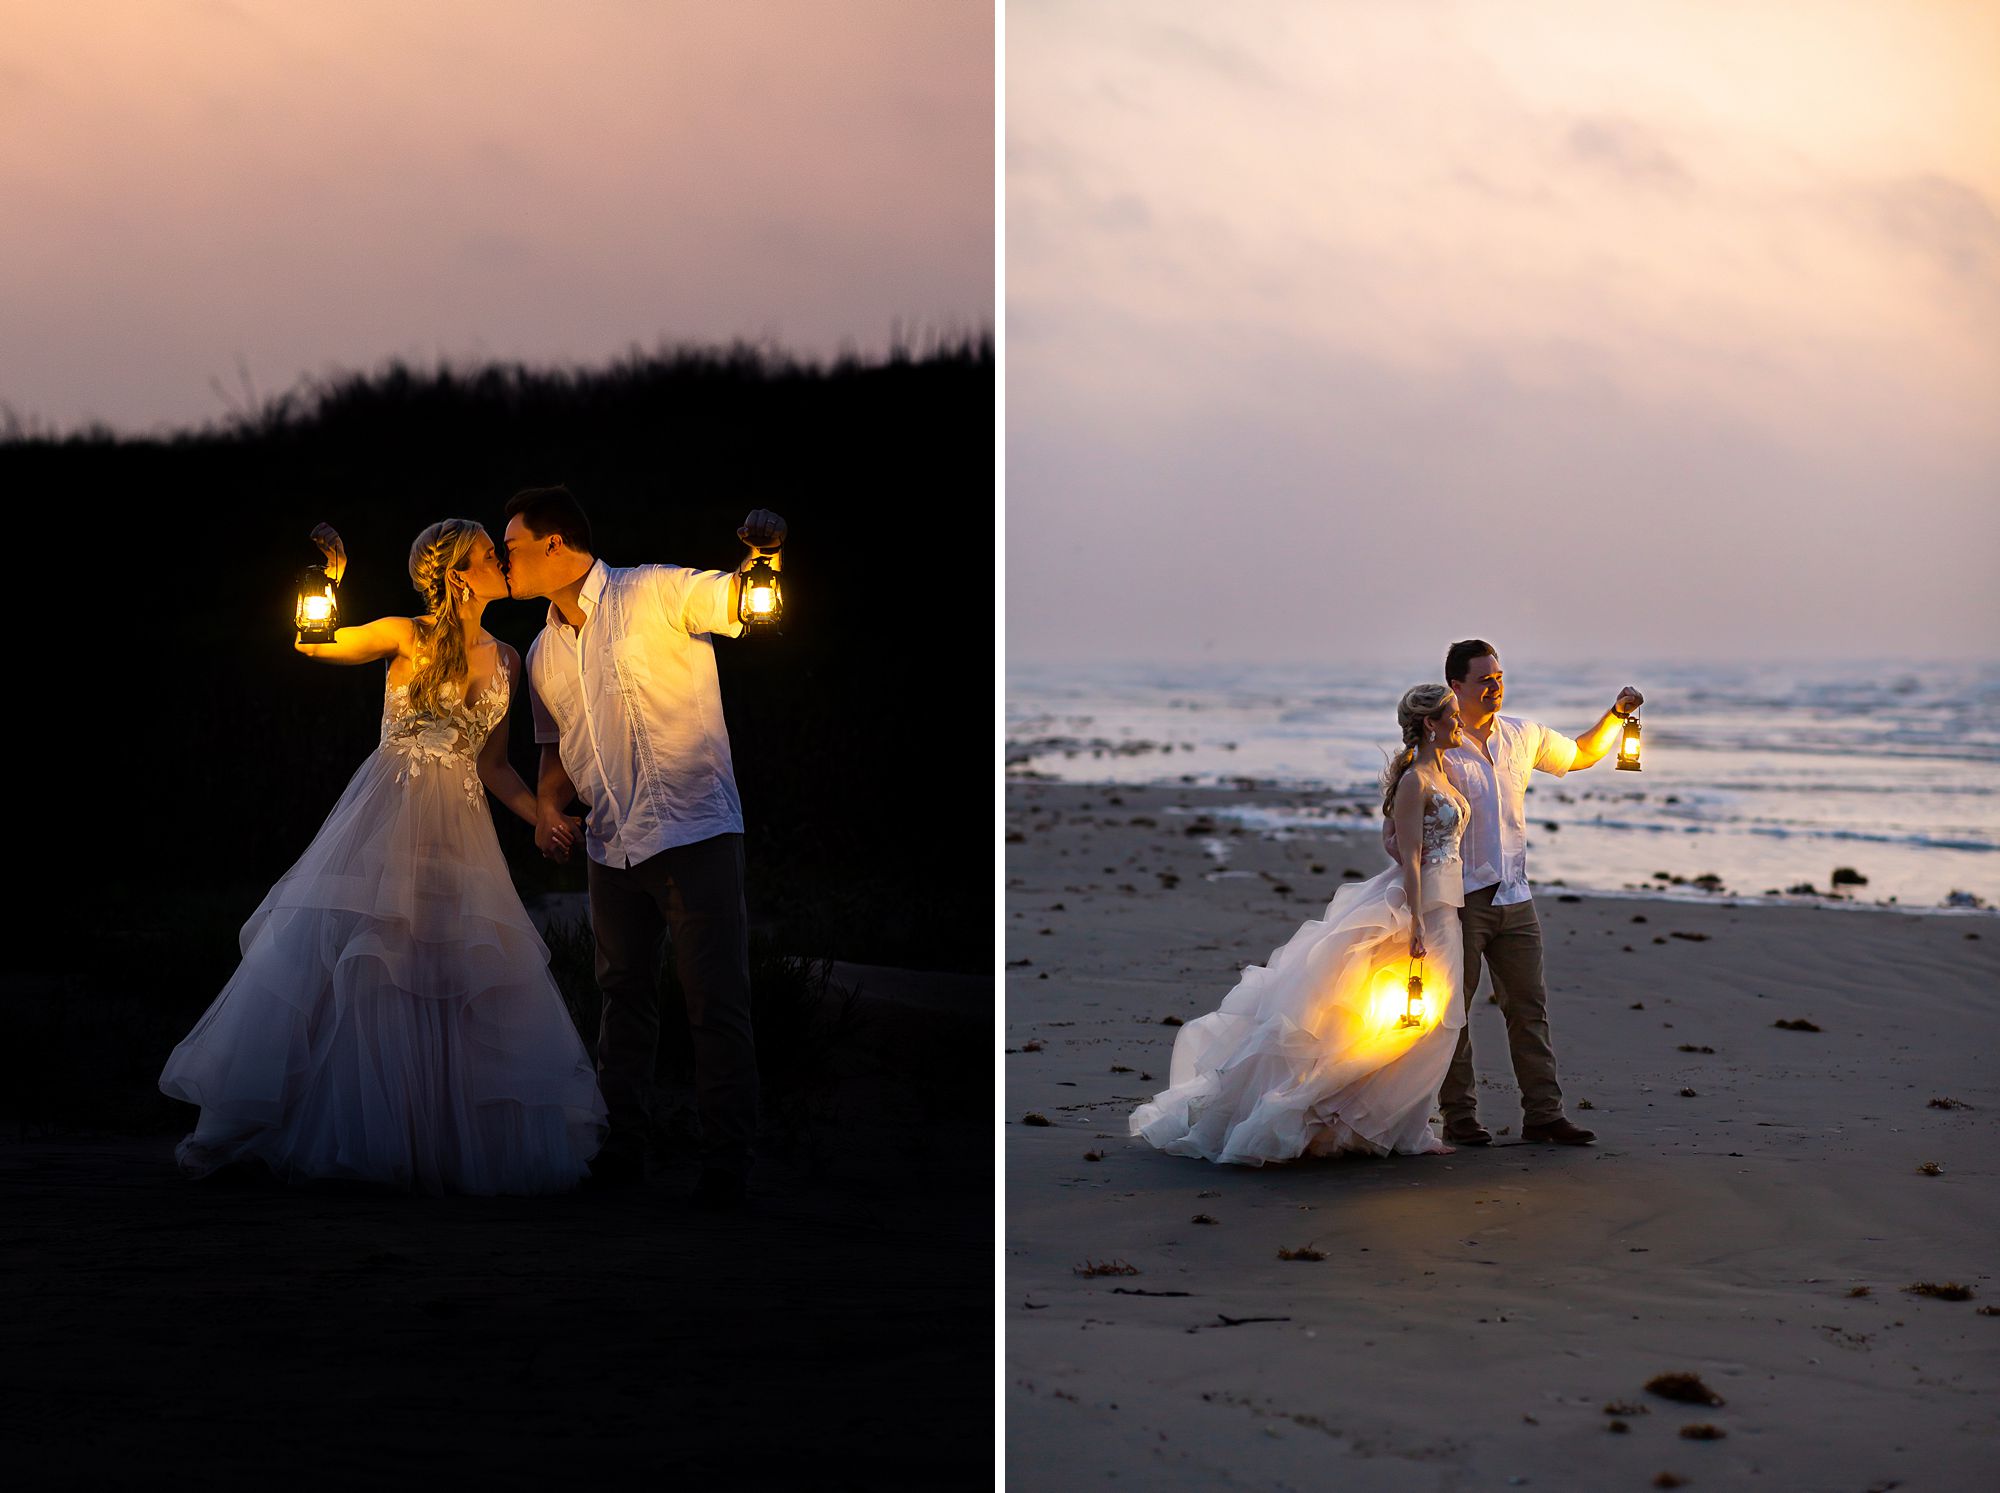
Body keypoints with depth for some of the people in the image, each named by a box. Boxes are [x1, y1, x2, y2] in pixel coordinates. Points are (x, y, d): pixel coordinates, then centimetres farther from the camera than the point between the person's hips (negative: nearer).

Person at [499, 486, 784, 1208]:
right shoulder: (544, 653, 14)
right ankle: (621, 1148, 23)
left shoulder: (656, 594, -7)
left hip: (695, 831, -7)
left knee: (718, 1004, -5)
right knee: (624, 996, 14)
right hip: (612, 846, 7)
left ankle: (727, 1161, 2)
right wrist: (548, 804, 4)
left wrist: (765, 556, -41)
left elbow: (738, 600, -19)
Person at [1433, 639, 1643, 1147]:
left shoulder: (1522, 735, 10)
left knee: (1529, 1005, 4)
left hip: (1514, 895, 5)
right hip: (1460, 896, -5)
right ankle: (1458, 1116, 8)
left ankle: (1542, 1113, 8)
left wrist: (1615, 715, 11)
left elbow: (1580, 754, 26)